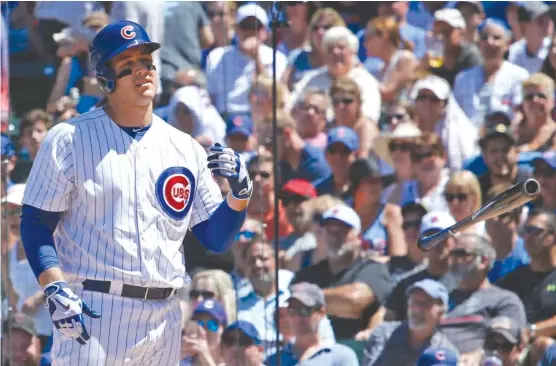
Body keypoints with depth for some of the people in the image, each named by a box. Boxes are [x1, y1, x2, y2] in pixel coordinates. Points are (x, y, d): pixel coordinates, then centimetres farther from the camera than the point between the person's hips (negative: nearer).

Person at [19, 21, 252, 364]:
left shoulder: (186, 149, 12)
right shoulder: (69, 140, 0)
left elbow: (215, 238, 13)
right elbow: (36, 225, -2)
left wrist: (240, 191, -5)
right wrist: (55, 291, -16)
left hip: (163, 321, 5)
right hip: (92, 313, -4)